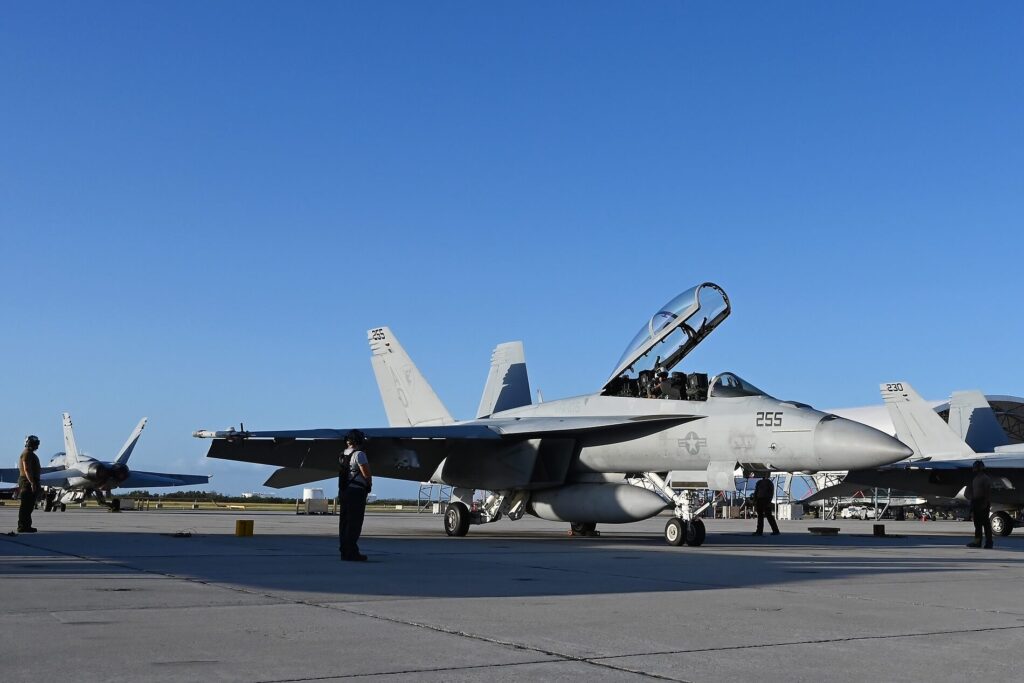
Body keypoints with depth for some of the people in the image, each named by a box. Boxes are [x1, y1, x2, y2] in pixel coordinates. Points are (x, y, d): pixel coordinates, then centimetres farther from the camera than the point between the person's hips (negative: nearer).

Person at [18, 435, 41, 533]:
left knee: (29, 505, 12)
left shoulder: (31, 454, 21)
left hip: (30, 482, 11)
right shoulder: (27, 454, -12)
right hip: (28, 481, -11)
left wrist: (35, 483, 24)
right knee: (26, 505, -10)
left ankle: (26, 526, 16)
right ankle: (22, 526, -10)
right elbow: (26, 470, -21)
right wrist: (32, 483, -26)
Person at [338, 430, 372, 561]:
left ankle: (345, 551, 13)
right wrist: (369, 483, 3)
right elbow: (366, 474, -18)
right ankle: (351, 552, -7)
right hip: (357, 491, -8)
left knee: (344, 522, 10)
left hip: (343, 491, 8)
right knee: (354, 523, -6)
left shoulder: (342, 455, 13)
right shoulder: (359, 454, -13)